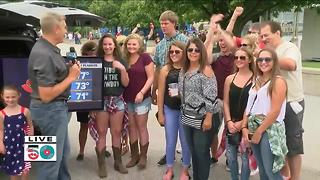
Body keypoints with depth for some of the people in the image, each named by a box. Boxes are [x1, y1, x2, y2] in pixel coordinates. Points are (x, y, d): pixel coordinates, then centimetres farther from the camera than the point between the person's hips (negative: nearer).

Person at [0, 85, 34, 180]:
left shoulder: (25, 111, -6)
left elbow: (30, 126, 2)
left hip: (23, 142, -1)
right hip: (9, 144, 2)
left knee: (25, 168, -3)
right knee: (12, 168, 14)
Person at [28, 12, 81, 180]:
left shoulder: (47, 48, 5)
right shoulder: (44, 54, -25)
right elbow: (46, 95, -26)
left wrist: (67, 68, 4)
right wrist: (71, 77, -18)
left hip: (56, 108, 10)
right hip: (50, 110, -10)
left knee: (63, 151, 24)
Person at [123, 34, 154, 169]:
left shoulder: (145, 57, -6)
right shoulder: (125, 58, 8)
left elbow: (151, 77, -9)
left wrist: (142, 93, -16)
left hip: (142, 98, -5)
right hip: (128, 99, 5)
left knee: (141, 127, 1)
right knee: (131, 127, 10)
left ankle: (143, 156, 14)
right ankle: (134, 156, 22)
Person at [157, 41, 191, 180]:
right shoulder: (165, 69, -3)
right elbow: (161, 93, 0)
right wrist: (160, 113, 1)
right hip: (169, 109, 1)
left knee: (185, 141, 11)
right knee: (170, 141, 12)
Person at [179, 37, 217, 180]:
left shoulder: (206, 70, -13)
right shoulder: (184, 70, 9)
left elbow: (211, 96, -17)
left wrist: (208, 118, -20)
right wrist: (184, 112, 15)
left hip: (202, 118, -7)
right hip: (187, 118, 7)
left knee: (202, 152, 4)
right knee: (193, 151, 17)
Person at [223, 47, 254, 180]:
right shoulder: (229, 79, 5)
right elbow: (226, 103, 6)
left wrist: (243, 122, -11)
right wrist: (229, 122, -5)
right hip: (231, 124, 4)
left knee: (245, 156, 7)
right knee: (231, 156, 12)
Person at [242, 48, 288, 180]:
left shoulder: (278, 81, -9)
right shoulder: (256, 80, 12)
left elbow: (275, 111, -16)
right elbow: (249, 106, 10)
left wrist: (259, 131, -13)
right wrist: (244, 127, -1)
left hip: (269, 130, -7)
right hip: (253, 128, 7)